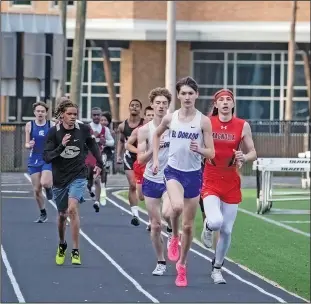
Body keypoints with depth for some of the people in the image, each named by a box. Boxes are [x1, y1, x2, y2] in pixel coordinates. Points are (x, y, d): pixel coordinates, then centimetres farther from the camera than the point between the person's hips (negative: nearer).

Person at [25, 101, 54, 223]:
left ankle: (49, 186, 14)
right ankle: (43, 213, 21)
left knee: (45, 183, -25)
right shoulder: (30, 125, 3)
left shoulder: (51, 125, -1)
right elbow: (27, 144, 6)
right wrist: (29, 145, -16)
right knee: (36, 189, 2)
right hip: (34, 159, 2)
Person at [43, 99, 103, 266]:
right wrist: (61, 146, -29)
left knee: (72, 208, -22)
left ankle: (75, 251, -17)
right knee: (62, 214, 14)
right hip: (60, 178, 1)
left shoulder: (83, 129, -6)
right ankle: (62, 245, 43)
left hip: (78, 177, -1)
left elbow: (92, 145, 16)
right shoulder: (53, 132, -10)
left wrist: (99, 163, 19)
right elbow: (46, 157, -15)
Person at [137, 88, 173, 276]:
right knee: (155, 225, 5)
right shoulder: (145, 130, -3)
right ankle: (161, 262, 19)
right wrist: (154, 148, -23)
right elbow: (141, 159, -7)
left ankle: (172, 231, 5)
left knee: (167, 213, -29)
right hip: (151, 180, 1)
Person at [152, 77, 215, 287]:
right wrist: (156, 159, 12)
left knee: (188, 225, 7)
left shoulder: (203, 121, -6)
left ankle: (182, 264, 26)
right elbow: (157, 135, 21)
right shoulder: (170, 118, -1)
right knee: (177, 206, -32)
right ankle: (174, 238, -1)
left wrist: (199, 149, -25)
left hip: (194, 174, 0)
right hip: (174, 171, 0)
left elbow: (211, 153, -4)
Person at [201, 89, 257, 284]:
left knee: (227, 231, 5)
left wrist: (244, 158, -16)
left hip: (231, 184, 2)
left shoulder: (243, 126, -1)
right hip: (210, 182, -2)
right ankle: (208, 225, 16)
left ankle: (217, 268, 26)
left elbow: (253, 153, 6)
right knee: (216, 222, -23)